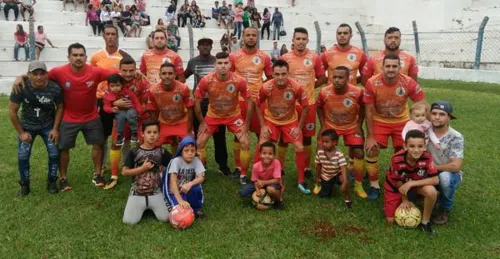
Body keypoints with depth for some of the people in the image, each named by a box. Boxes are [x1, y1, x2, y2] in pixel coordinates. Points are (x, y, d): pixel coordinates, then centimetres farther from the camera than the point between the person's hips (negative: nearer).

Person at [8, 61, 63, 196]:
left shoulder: (54, 88, -24)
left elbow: (59, 108, -5)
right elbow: (12, 111, -13)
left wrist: (55, 129, -9)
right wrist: (21, 132, -10)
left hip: (48, 125, 0)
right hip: (27, 125, 0)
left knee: (54, 153, -5)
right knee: (23, 156, -4)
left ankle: (51, 182, 16)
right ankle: (24, 185, 16)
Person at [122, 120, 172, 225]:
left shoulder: (161, 152, -1)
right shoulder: (134, 152, -4)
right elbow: (124, 172, -5)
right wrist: (142, 168, -14)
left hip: (155, 193, 1)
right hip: (137, 193, -1)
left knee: (165, 218, -11)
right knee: (129, 221, -12)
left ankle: (151, 207, 20)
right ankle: (143, 208, 20)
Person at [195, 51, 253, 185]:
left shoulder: (239, 80, -25)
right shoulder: (206, 81, -25)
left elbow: (249, 102, -13)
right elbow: (197, 101, -10)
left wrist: (246, 124, -12)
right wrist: (201, 122, -7)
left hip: (234, 115, -1)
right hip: (213, 115, 1)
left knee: (245, 143, -12)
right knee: (199, 143, -2)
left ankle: (243, 175, 7)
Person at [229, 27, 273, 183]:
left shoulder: (264, 57, 1)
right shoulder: (234, 56, -1)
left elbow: (270, 78, 11)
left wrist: (262, 89, 0)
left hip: (259, 100, 1)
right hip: (240, 100, 0)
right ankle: (238, 168, 18)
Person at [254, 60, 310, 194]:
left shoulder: (297, 87, -27)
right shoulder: (266, 87, -25)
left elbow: (305, 107, -11)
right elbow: (258, 105, -7)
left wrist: (299, 127, -12)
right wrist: (263, 125, -11)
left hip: (290, 121, 0)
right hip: (270, 120, 0)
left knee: (300, 149, -7)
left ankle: (301, 181, 12)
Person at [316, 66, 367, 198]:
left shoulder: (357, 92, -26)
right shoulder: (324, 92, -24)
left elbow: (362, 108, -3)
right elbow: (319, 107, -2)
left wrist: (359, 125, -7)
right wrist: (322, 125, -7)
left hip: (351, 127, 0)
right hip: (330, 126, 0)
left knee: (359, 153, -7)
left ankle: (358, 185, 9)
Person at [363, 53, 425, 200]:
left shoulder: (409, 83, -23)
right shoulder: (372, 83, -25)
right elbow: (369, 111, -16)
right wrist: (370, 136, -15)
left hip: (401, 121, 1)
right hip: (379, 121, -1)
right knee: (371, 150, -9)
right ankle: (374, 185, 8)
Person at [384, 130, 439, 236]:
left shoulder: (427, 157, -29)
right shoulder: (397, 159, -34)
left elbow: (435, 180, -26)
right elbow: (398, 183, -17)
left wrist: (411, 183, -32)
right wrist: (405, 200, -4)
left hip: (416, 184, 1)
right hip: (395, 187, -1)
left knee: (431, 191, -33)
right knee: (391, 220, -1)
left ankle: (425, 222, -8)